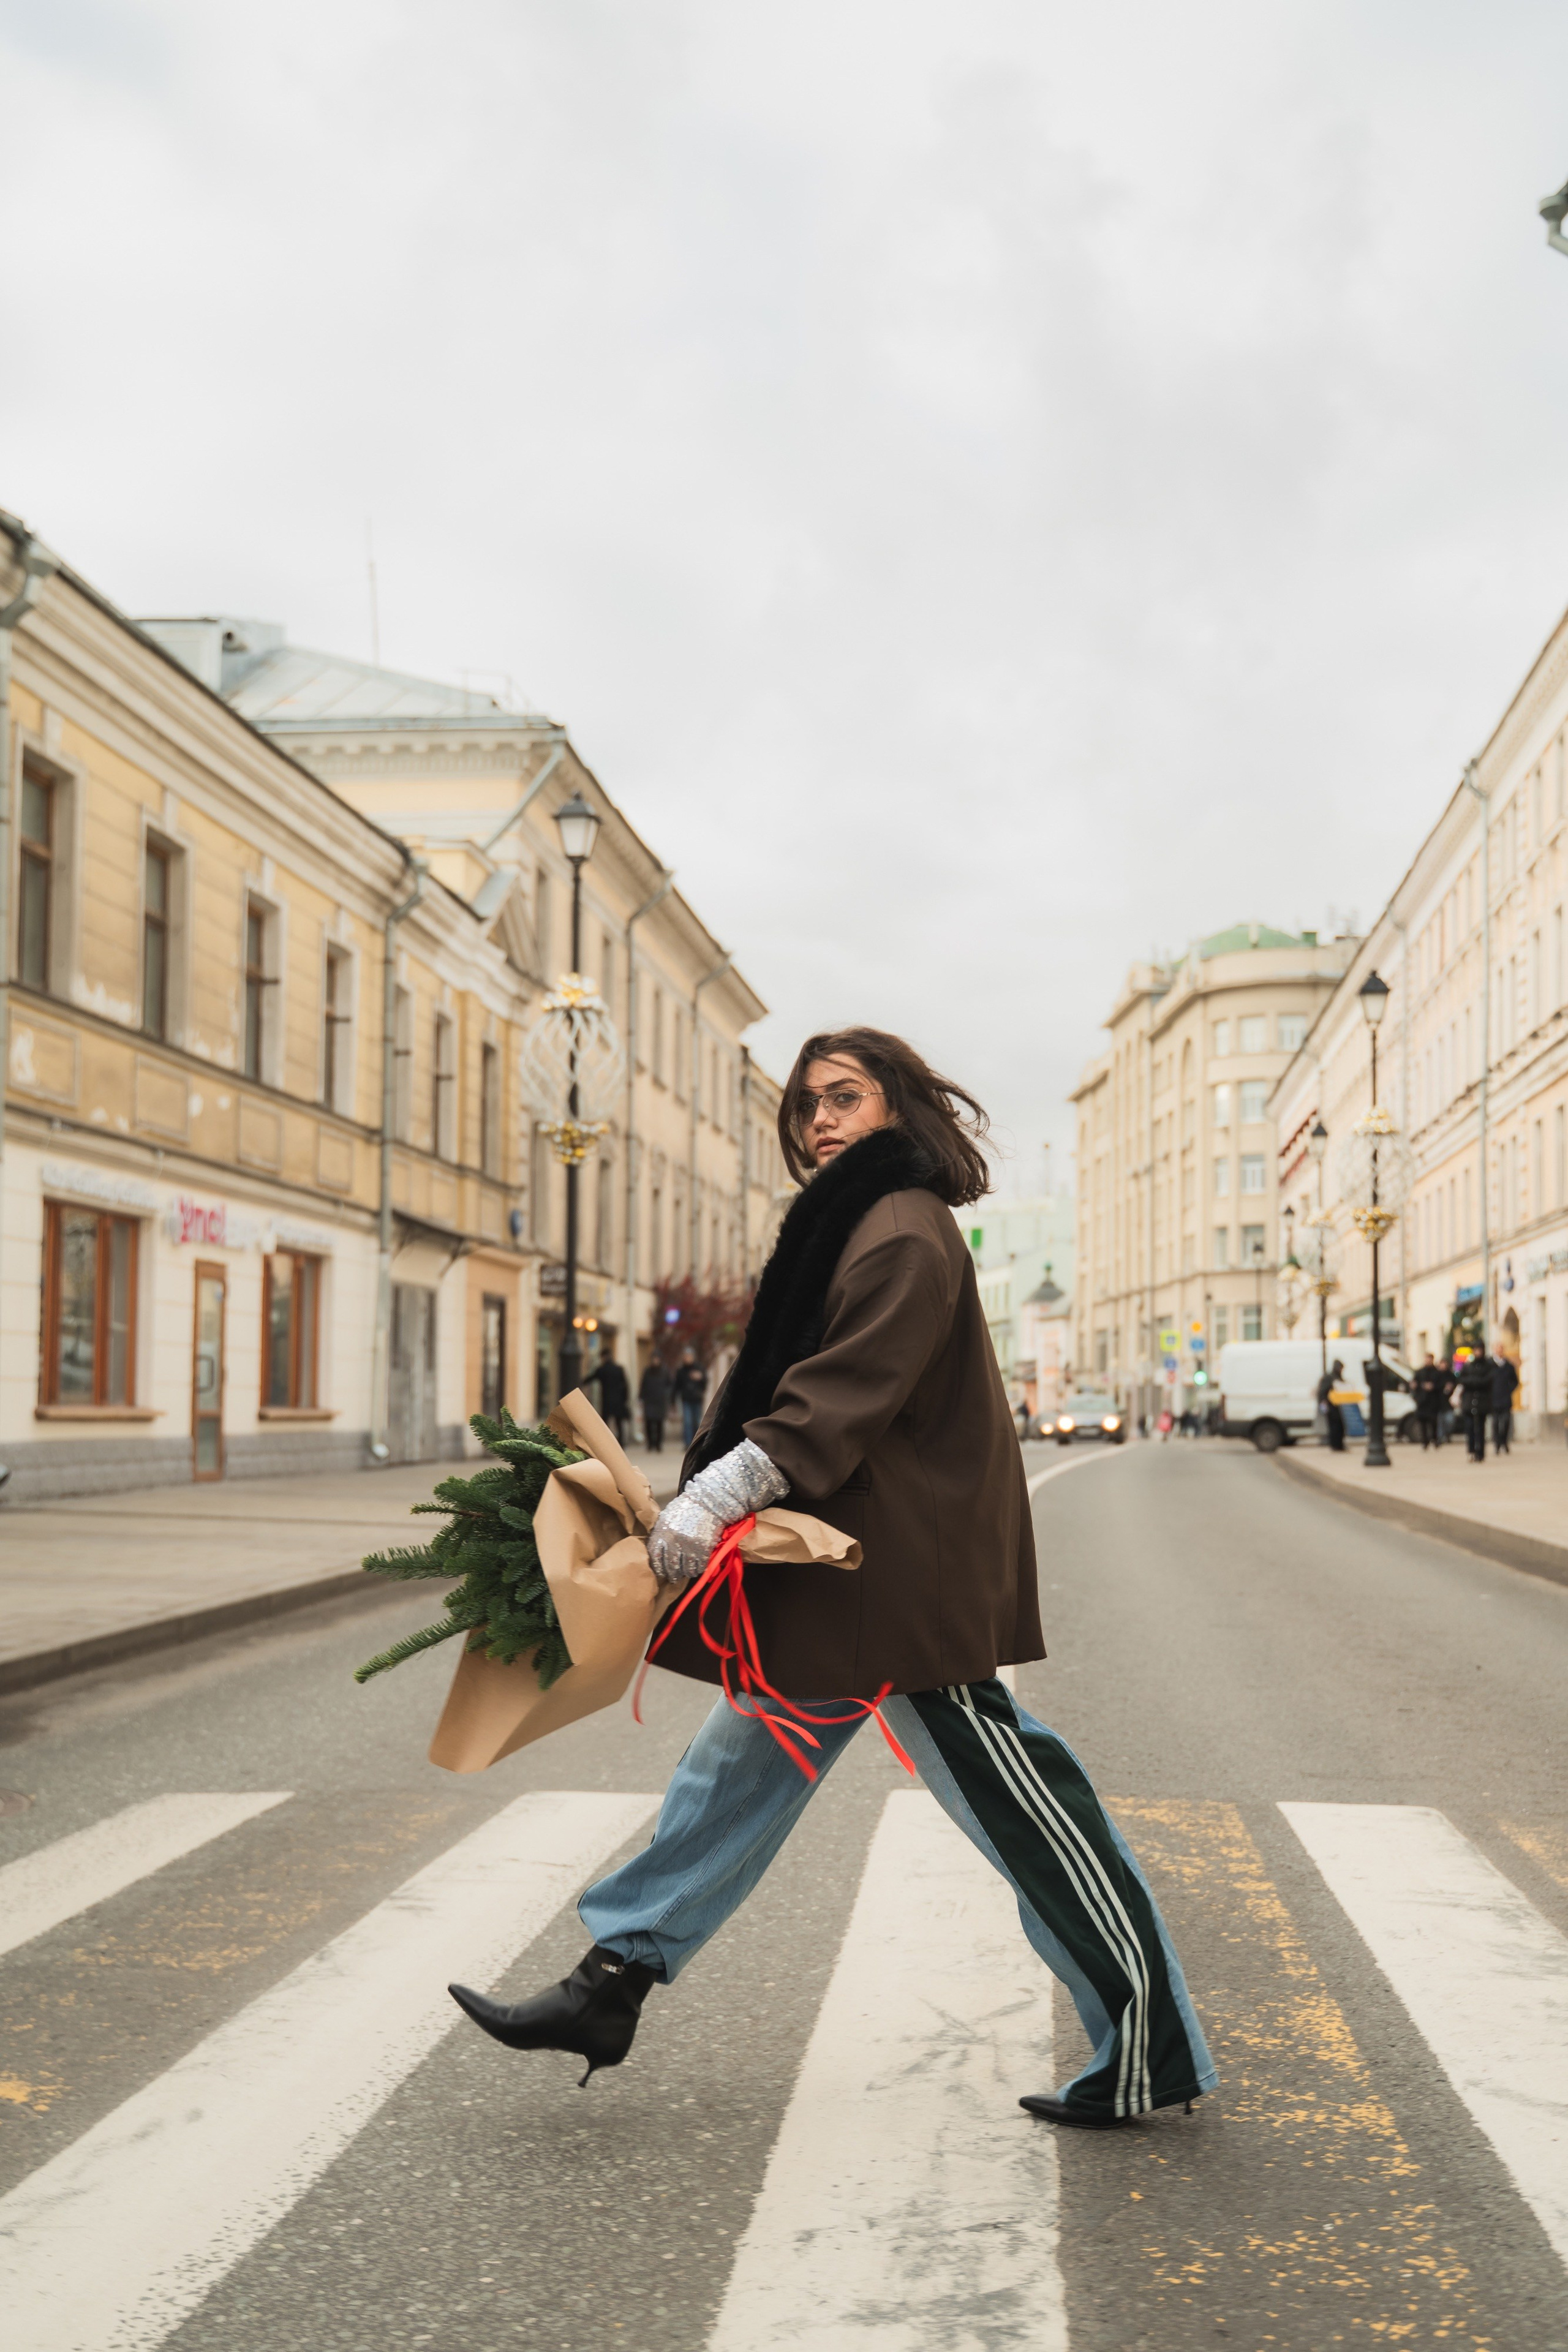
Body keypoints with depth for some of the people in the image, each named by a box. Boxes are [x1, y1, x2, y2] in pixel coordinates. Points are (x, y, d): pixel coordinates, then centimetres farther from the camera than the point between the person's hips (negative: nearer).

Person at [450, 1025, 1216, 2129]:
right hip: (847, 1577, 10)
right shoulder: (858, 1223, 17)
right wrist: (705, 1501, 10)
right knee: (745, 1761, 13)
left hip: (904, 1575, -10)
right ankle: (613, 1985, 21)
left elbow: (841, 1398, -24)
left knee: (1006, 1792, -4)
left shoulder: (905, 1232, -14)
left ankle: (1153, 2051, 6)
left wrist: (711, 1504, -28)